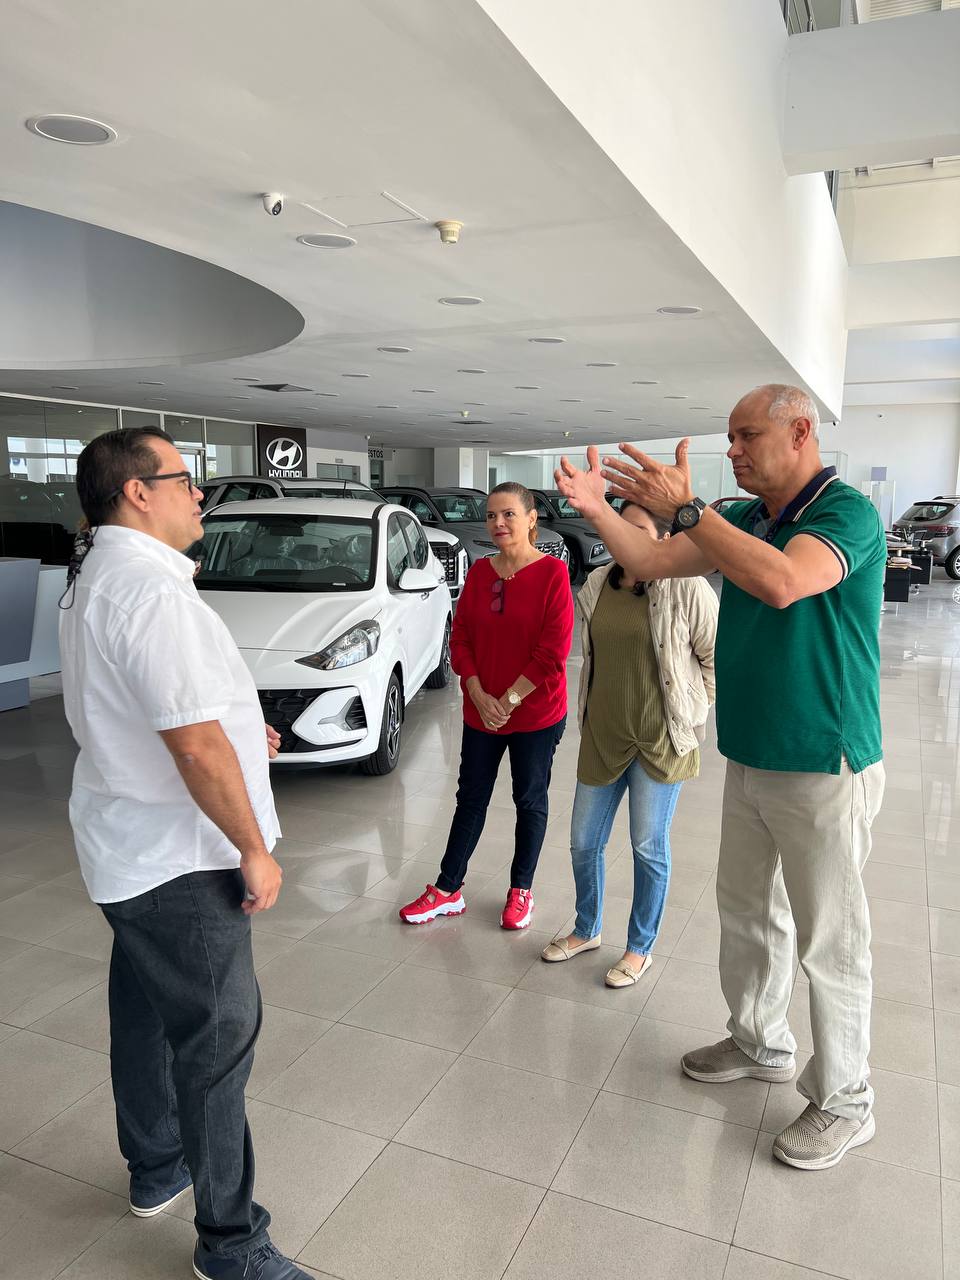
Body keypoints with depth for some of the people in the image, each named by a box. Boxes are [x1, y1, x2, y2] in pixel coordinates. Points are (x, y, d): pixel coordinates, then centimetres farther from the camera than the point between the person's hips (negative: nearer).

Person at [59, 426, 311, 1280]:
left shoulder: (92, 580, 10)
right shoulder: (152, 589, -24)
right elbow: (196, 746, -27)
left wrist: (236, 728, 12)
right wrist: (255, 853, -17)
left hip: (124, 846, 10)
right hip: (179, 858, -10)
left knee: (147, 1010, 23)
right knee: (217, 1038, 3)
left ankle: (155, 1167, 44)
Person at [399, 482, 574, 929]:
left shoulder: (552, 573, -13)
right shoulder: (479, 572, 2)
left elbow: (553, 651, -16)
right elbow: (460, 638, 3)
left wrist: (509, 700, -15)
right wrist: (480, 696, -10)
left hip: (536, 713, -4)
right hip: (481, 710, 4)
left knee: (530, 800, 12)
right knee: (470, 797, 14)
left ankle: (521, 890, 30)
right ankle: (448, 890, 27)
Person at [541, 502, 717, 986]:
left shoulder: (687, 590, -14)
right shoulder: (596, 585, 2)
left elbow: (715, 656, -5)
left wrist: (690, 713, -2)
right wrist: (589, 712, 14)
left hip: (661, 737, -5)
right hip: (602, 734, 5)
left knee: (649, 846, 8)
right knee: (584, 841, 14)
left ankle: (641, 947, 29)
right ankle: (586, 931, 38)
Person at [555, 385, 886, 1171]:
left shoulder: (847, 511, -16)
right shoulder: (745, 519, 8)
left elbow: (782, 582, -35)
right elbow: (653, 561, 3)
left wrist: (684, 506, -35)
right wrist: (598, 509, -12)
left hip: (822, 766, -8)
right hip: (749, 759, 8)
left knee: (829, 938, 5)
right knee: (746, 913, 19)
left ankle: (844, 1101, 23)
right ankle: (760, 1043, 39)